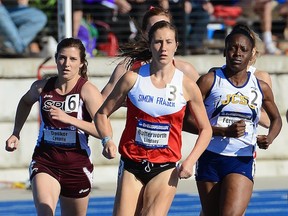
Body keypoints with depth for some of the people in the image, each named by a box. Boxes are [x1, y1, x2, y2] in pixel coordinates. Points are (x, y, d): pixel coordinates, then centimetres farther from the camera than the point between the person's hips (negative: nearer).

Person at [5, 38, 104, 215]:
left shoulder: (87, 90, -10)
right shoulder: (41, 87, 2)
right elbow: (26, 102, 28)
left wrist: (68, 119, -29)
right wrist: (16, 133, 20)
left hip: (77, 163, -1)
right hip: (44, 161, 1)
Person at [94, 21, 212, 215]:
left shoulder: (187, 86, -3)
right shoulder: (133, 78, -3)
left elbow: (205, 129, 6)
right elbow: (102, 114, 7)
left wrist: (190, 161, -7)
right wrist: (107, 141, -11)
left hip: (165, 169, -1)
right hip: (132, 165, 1)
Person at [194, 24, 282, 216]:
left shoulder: (261, 88, 5)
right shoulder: (209, 81, -3)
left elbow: (276, 119, 23)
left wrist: (269, 138, 0)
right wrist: (225, 131, -18)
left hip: (242, 162, 0)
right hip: (210, 158, 0)